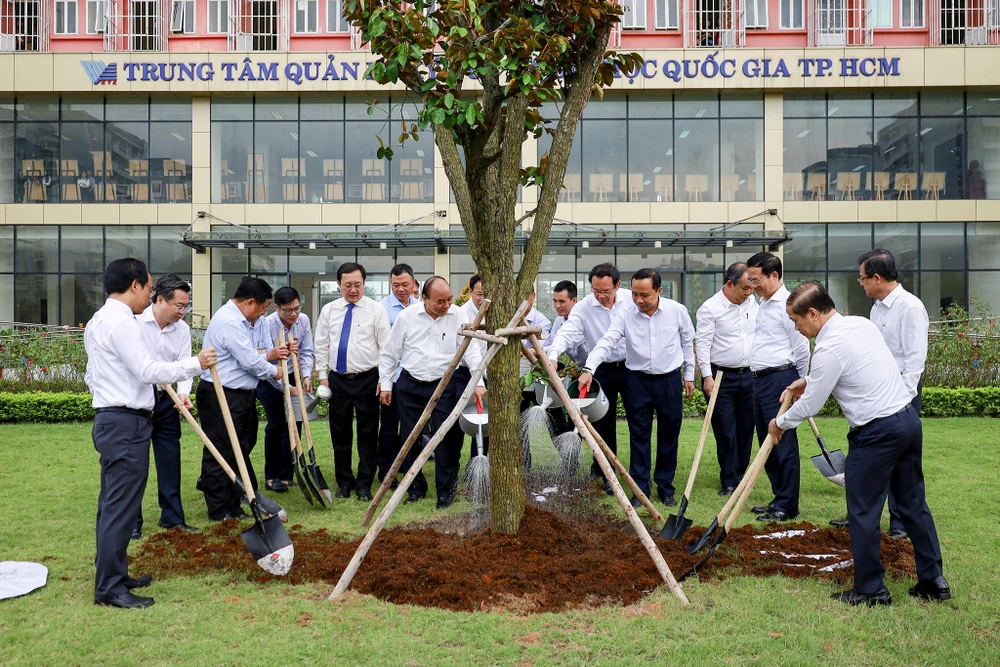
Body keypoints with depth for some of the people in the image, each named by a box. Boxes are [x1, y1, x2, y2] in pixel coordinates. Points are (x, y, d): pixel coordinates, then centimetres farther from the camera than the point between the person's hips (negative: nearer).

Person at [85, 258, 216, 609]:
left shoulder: (98, 320, 17)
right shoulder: (121, 321, -16)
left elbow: (92, 376, 22)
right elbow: (148, 370, -20)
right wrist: (195, 363, -13)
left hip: (108, 419, 11)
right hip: (126, 423, -11)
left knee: (112, 504, 16)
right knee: (121, 507, -6)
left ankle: (112, 574, 26)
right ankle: (109, 588, -1)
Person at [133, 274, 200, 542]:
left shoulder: (182, 329, 3)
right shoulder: (135, 322, -13)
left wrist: (183, 393, -20)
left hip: (166, 399, 5)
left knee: (170, 459, 10)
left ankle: (172, 517, 21)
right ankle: (132, 523, 15)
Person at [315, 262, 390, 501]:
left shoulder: (376, 310, -4)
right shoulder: (329, 310, 6)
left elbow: (386, 348, -3)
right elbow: (321, 345, 10)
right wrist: (323, 376, 5)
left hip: (367, 379, -3)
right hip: (337, 380, 3)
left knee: (367, 434, 3)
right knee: (340, 433, 10)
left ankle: (364, 485, 13)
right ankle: (344, 483, 23)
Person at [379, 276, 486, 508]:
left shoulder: (457, 316, -4)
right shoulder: (407, 317, -2)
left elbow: (471, 350, -6)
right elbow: (389, 353, 6)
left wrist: (478, 382, -17)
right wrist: (386, 385, 5)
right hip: (410, 385, 2)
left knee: (447, 438, -5)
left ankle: (446, 492, 8)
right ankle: (416, 487, 24)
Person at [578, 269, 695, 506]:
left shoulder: (677, 310, -7)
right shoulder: (624, 314, -10)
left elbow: (688, 342, 6)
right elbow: (606, 342, -19)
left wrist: (689, 375, 9)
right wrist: (589, 368, -33)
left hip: (670, 379, 1)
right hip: (638, 381, 0)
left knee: (669, 437, 9)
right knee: (639, 436, 4)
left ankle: (665, 488, 24)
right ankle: (640, 489, 14)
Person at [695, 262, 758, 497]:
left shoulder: (751, 303, 8)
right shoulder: (710, 308, -11)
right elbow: (702, 343, -12)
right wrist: (707, 376, -16)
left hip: (749, 376, 6)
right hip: (721, 376, -5)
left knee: (746, 429, 10)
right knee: (725, 431, -1)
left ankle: (740, 475, 23)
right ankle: (728, 481, 9)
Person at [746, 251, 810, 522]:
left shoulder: (787, 304, -13)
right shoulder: (764, 304, 17)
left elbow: (801, 349, -12)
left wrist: (797, 385, -1)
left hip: (780, 379, -10)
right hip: (761, 379, 10)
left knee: (783, 443, -5)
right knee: (767, 443, 14)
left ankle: (787, 505, 3)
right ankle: (779, 498, 24)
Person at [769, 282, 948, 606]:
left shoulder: (829, 348, -18)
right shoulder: (861, 323, 8)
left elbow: (809, 406, -10)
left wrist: (780, 423, 8)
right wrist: (808, 380, 26)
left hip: (877, 432, -9)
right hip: (908, 419, 9)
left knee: (863, 513, 3)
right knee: (913, 503, 17)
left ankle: (870, 590, 13)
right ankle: (933, 581, 25)